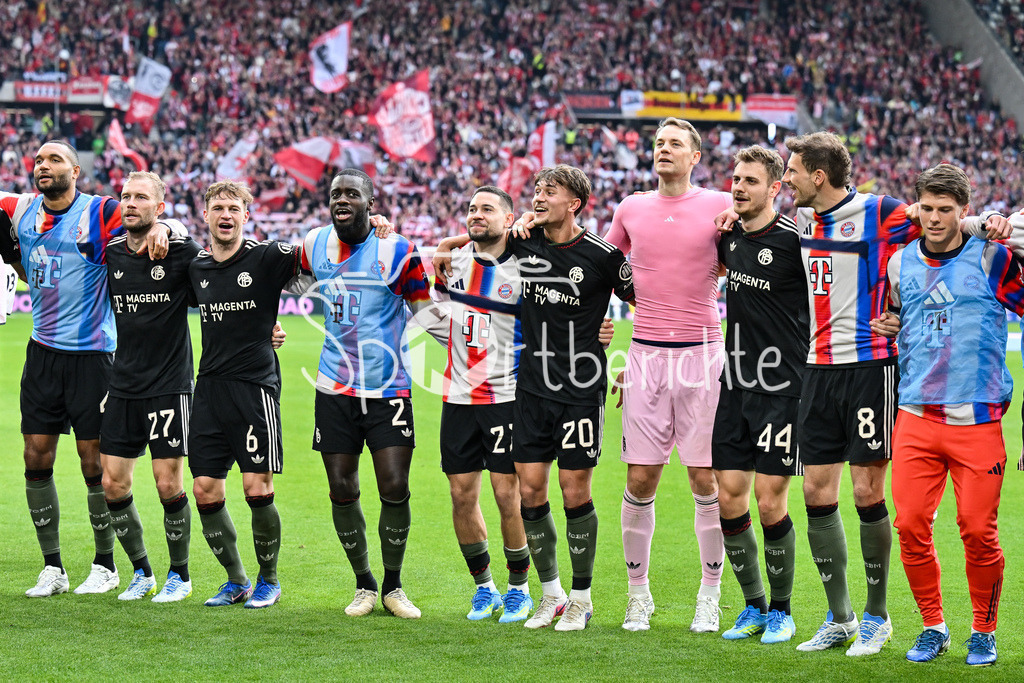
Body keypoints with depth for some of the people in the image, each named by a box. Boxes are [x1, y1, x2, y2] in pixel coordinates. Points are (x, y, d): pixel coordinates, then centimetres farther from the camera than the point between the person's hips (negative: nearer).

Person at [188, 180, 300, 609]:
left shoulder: (266, 258, -4)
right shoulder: (196, 267, 10)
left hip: (255, 386, -5)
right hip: (210, 388, 5)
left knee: (258, 489, -8)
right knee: (205, 492, 2)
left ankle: (268, 579, 12)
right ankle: (236, 580, 18)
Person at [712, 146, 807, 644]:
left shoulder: (793, 240, -12)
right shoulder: (729, 234, 8)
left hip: (782, 388, -6)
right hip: (735, 386, 6)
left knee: (770, 505, -5)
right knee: (729, 499, 4)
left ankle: (781, 611, 12)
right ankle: (753, 606, 19)